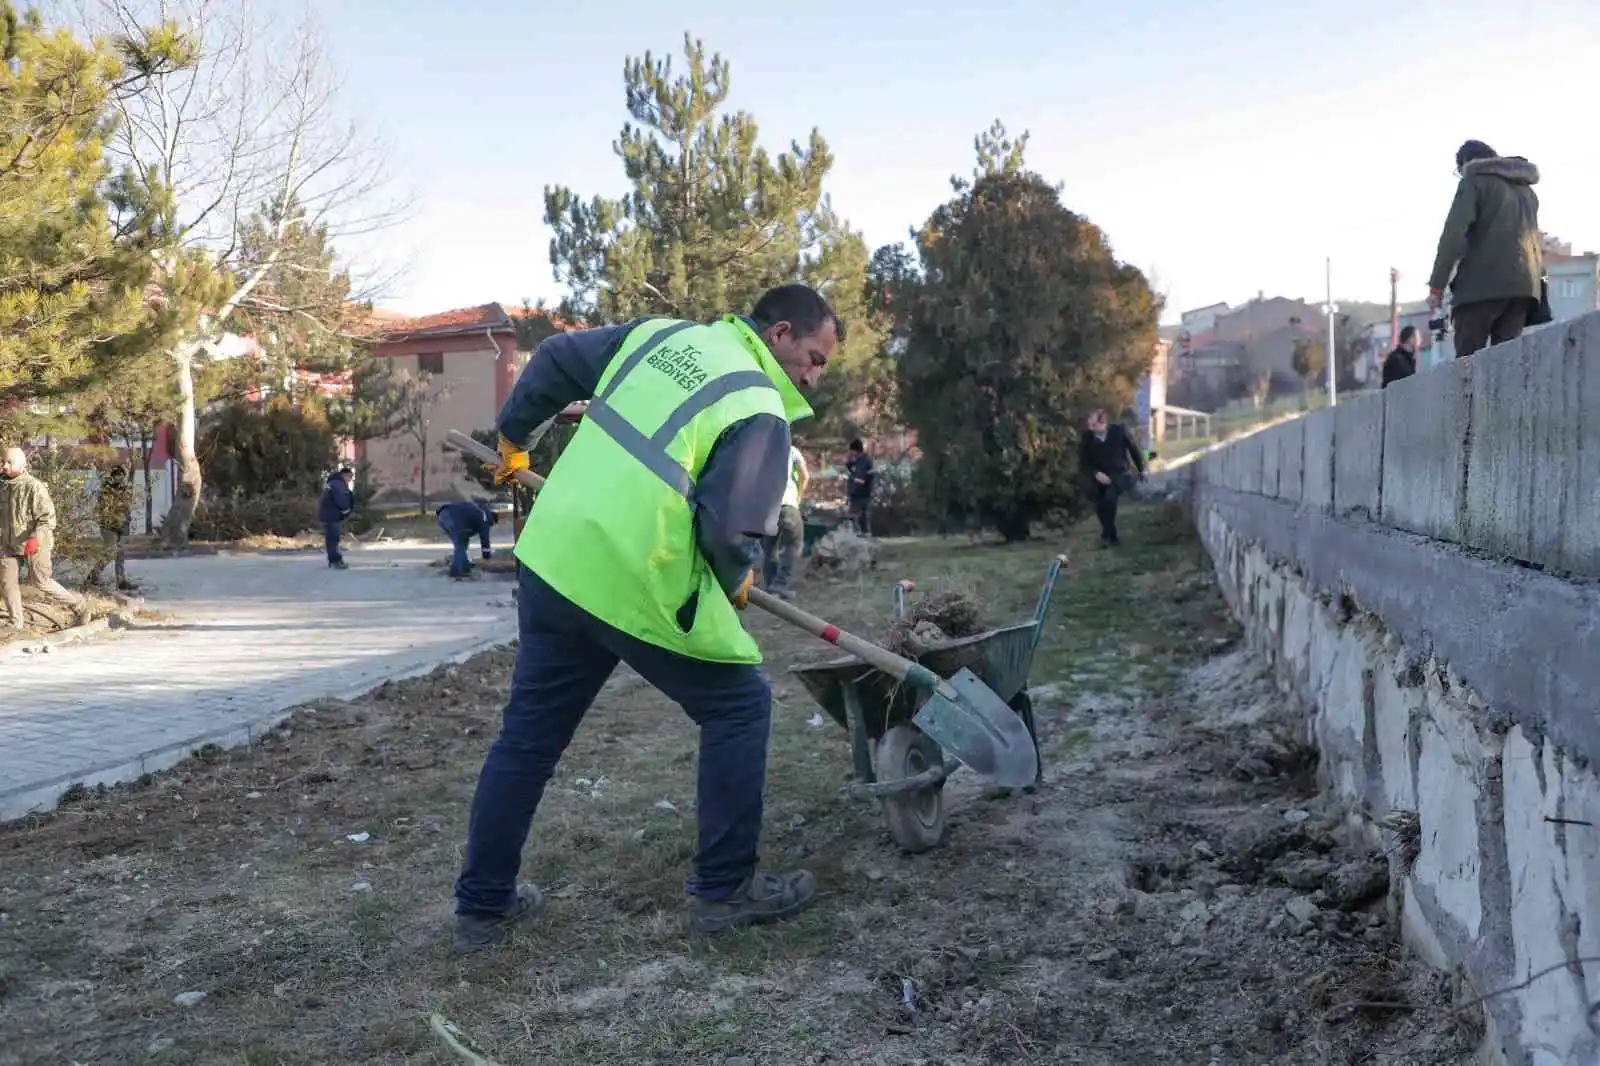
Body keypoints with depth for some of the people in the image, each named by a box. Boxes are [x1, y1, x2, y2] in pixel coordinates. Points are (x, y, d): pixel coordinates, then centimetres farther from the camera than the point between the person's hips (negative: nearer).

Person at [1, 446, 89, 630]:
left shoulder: (34, 487, -16)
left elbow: (48, 517, -19)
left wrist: (35, 538, -30)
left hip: (34, 545, -7)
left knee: (41, 582, -2)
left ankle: (78, 604, 15)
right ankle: (15, 622, 15)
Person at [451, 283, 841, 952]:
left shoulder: (660, 334, 13)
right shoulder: (761, 412, -7)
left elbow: (554, 361, 20)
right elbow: (731, 531, -16)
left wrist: (512, 436, 35)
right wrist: (737, 582, 6)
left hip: (550, 561, 7)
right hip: (637, 589, -7)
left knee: (528, 732, 18)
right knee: (739, 707, 11)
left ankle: (483, 904, 29)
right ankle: (725, 888, 17)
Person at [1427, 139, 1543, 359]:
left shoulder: (1476, 181, 6)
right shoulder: (1527, 190, 28)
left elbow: (1454, 234, -6)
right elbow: (1531, 236, 23)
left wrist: (1437, 285, -8)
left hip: (1483, 283, -6)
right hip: (1523, 284, 6)